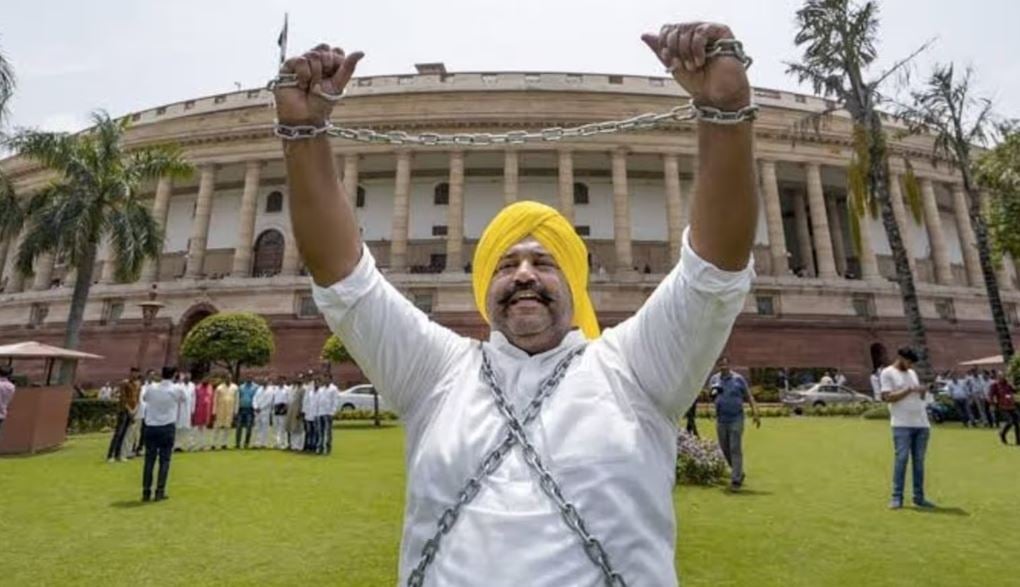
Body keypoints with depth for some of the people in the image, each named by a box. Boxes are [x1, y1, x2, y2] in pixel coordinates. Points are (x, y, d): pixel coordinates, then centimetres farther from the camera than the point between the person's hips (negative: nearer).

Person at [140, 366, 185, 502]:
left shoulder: (151, 388, 2)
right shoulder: (177, 389, -5)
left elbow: (144, 398, 22)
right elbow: (183, 401, 15)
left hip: (151, 427, 3)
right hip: (167, 427, -3)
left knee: (149, 460, 8)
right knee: (164, 460, 3)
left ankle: (146, 492, 10)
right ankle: (160, 492, 3)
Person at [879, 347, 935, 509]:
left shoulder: (912, 373, 19)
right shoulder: (887, 373, -2)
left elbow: (919, 397, 20)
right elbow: (887, 397, -11)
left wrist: (923, 392, -2)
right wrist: (909, 390, -14)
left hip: (921, 423, 6)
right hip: (902, 424, -6)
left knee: (919, 461, 8)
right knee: (901, 459, -7)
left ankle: (919, 497, 16)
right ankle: (897, 498, -2)